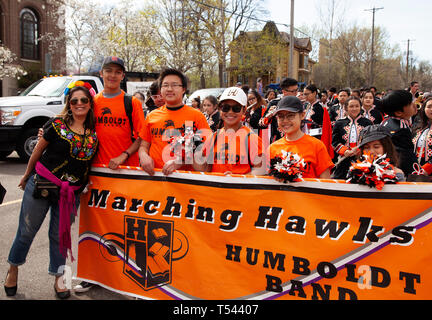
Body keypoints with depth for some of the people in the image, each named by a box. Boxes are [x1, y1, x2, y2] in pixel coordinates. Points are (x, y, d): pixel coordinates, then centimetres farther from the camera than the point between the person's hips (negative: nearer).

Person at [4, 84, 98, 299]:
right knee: (27, 230, 8)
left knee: (60, 234, 9)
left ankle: (58, 278, 23)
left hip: (71, 192, 2)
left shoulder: (94, 132, 2)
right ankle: (13, 269, 30)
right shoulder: (56, 125, -5)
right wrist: (26, 175, 12)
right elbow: (38, 151, 4)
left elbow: (92, 161, 15)